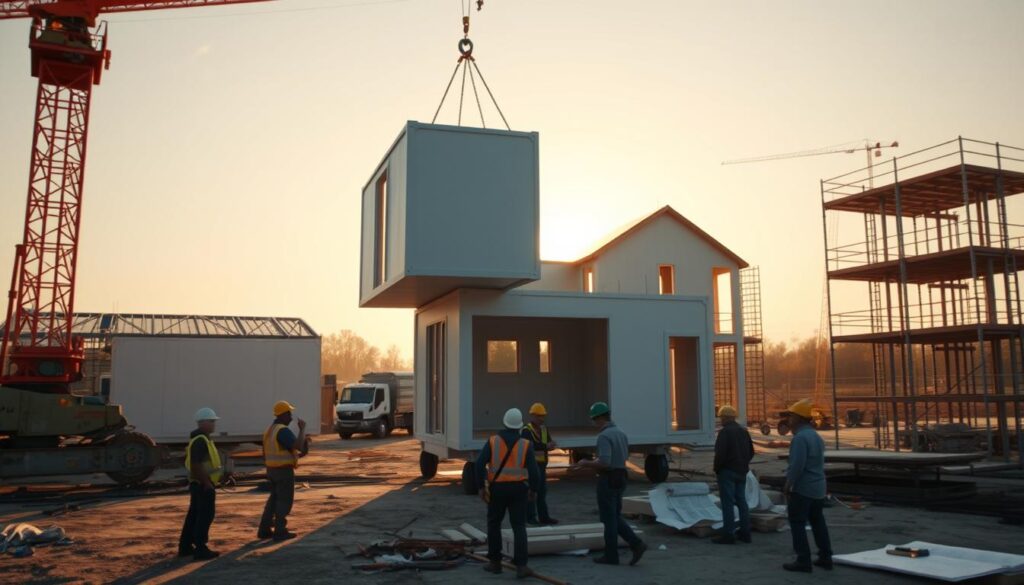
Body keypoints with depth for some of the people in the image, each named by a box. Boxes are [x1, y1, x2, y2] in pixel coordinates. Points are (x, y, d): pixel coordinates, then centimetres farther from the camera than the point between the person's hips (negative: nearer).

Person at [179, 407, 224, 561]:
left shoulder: (201, 439, 14)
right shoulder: (200, 440, -19)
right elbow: (196, 465, -26)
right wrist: (207, 482, -22)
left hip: (199, 483, 11)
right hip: (203, 484, -11)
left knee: (194, 514, 15)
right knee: (206, 515, -6)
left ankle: (185, 547, 22)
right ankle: (200, 549, -4)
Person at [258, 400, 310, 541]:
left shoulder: (269, 430, 12)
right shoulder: (283, 430, -18)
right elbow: (299, 446, -30)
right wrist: (302, 429, -16)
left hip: (272, 470, 9)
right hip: (284, 471, -9)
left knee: (274, 499, 16)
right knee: (284, 501, 0)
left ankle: (265, 530, 16)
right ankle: (280, 532, 3)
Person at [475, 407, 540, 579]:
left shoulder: (493, 441, -4)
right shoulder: (525, 444, -4)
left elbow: (480, 464, -12)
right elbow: (533, 471, -8)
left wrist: (481, 486, -5)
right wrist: (533, 489, 8)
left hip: (497, 488, 0)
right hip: (518, 489, 0)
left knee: (494, 523, 18)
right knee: (519, 527, 1)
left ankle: (495, 562, 22)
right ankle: (521, 566, -9)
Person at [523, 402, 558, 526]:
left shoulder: (544, 429, 11)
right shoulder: (526, 431, -12)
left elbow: (549, 444, 3)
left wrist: (551, 444, -21)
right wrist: (545, 446, -37)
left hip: (541, 465, 7)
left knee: (542, 491, 9)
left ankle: (543, 517, 14)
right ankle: (530, 517, 2)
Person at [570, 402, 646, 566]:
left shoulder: (604, 436, -20)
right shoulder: (621, 433, 10)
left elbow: (604, 463, -28)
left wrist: (587, 463, -11)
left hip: (607, 480, -8)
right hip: (620, 479, 8)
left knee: (609, 519, 3)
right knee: (615, 517, 17)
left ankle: (611, 555, 12)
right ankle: (636, 544, 4)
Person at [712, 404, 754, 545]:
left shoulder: (725, 432, -15)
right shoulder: (743, 431, 11)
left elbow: (720, 453, -20)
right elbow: (751, 452, 16)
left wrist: (716, 469, -7)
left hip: (727, 471, -8)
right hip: (741, 472, 8)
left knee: (728, 503, -4)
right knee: (741, 501, 13)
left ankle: (728, 534, -3)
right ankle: (745, 533, 16)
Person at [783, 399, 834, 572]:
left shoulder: (800, 437, -18)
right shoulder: (816, 436, 13)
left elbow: (797, 465, -23)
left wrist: (788, 486, -15)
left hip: (802, 489, -9)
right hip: (818, 488, 9)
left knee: (797, 524, -2)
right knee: (818, 522, 15)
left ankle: (803, 560, -1)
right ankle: (825, 557, 19)